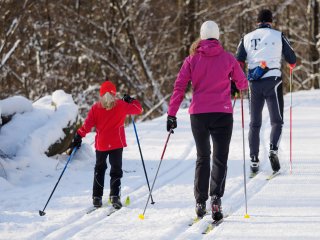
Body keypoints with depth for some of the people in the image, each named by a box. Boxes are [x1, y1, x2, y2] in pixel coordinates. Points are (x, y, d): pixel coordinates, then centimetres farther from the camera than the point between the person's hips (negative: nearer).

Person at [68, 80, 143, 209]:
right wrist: (131, 101, 24)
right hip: (117, 144, -1)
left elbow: (87, 124, -7)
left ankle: (97, 197, 12)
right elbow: (138, 109, 8)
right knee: (116, 170, 6)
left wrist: (78, 137, -2)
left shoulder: (96, 108, -3)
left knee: (99, 169, 17)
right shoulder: (122, 105, -2)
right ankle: (115, 195, -12)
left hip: (101, 144, 1)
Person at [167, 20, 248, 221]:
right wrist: (234, 84, 32)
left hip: (198, 114, 2)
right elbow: (243, 84, 8)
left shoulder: (192, 60, 2)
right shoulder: (228, 58, 0)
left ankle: (200, 202, 11)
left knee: (202, 157, 16)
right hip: (222, 114, -2)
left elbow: (179, 87, -1)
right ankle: (216, 196, -21)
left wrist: (171, 114, 1)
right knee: (220, 159, 1)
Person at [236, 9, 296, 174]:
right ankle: (273, 149, -20)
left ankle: (254, 160, 6)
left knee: (254, 123, 11)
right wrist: (291, 64, 30)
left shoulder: (247, 38, 10)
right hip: (273, 81, -3)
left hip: (254, 84, 3)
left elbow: (238, 63, 3)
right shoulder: (278, 36, 2)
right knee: (277, 121, 5)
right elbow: (292, 59, 7)